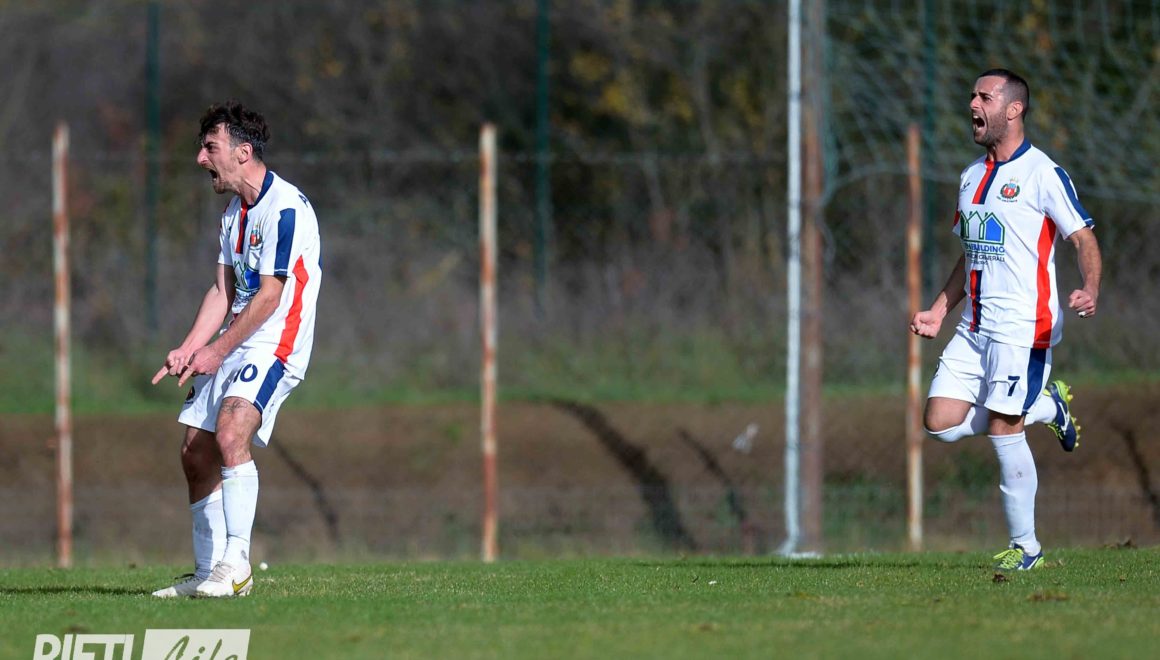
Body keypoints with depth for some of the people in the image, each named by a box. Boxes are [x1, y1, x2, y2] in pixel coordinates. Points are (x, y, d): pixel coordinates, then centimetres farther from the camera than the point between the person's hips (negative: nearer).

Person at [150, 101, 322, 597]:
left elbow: (268, 297, -18)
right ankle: (209, 573, 14)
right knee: (196, 453, 6)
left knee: (230, 433, -28)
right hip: (234, 347, 10)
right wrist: (188, 350, 3)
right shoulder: (234, 212, 15)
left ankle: (236, 563, -26)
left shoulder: (285, 208, -16)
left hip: (275, 344, -10)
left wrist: (216, 351, -14)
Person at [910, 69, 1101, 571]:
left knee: (1002, 430, -10)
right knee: (941, 422, -3)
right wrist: (938, 312, 19)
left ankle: (1025, 545, 3)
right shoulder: (971, 177, 16)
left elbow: (1084, 238, -10)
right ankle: (1045, 407, 17)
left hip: (1023, 324, -8)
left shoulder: (1041, 173, -7)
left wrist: (1090, 291, -28)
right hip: (975, 324, 8)